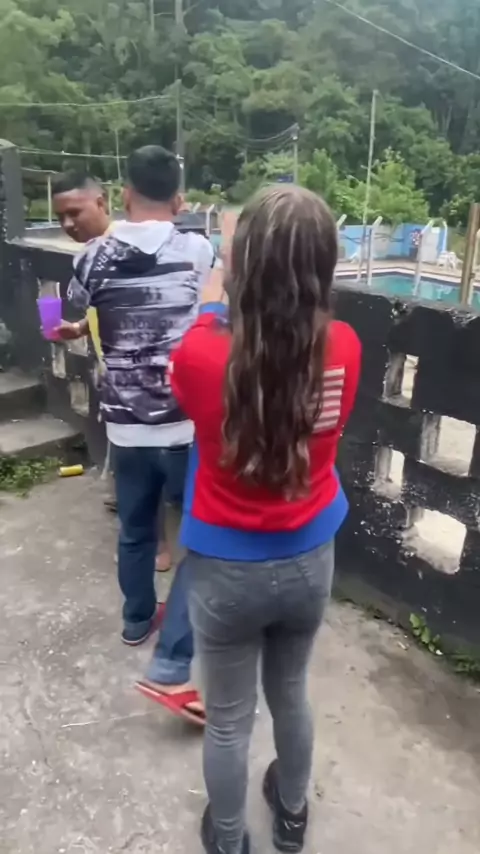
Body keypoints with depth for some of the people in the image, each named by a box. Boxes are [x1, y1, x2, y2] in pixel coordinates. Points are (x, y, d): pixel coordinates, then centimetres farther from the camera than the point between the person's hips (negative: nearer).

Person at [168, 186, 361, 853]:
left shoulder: (203, 356, -25)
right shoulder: (345, 349, -17)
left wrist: (213, 309, 13)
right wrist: (243, 311, 12)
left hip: (227, 569, -3)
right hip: (309, 562, 3)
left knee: (229, 719, 20)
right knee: (291, 695, 28)